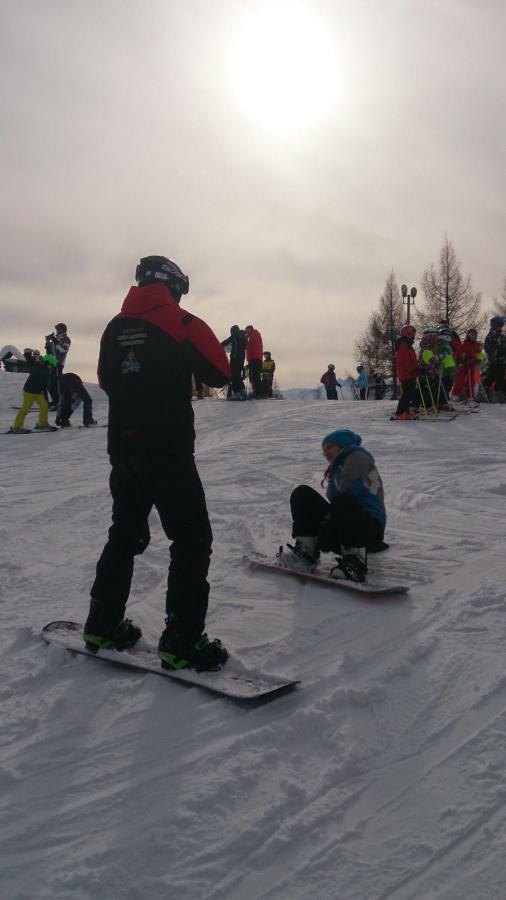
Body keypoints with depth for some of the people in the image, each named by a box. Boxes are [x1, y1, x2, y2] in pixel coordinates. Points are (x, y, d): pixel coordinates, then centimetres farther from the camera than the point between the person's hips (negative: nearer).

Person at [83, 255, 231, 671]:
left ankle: (103, 626, 26)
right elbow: (220, 374, -4)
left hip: (123, 449, 6)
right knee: (192, 540, 1)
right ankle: (182, 641, -1)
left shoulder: (116, 327, 9)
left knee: (125, 533, 19)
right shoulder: (183, 323, -6)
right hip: (170, 451, -6)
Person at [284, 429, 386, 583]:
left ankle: (355, 563, -30)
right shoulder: (336, 469, 29)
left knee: (343, 502, -39)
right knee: (303, 493, -4)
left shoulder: (358, 456, 3)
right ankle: (306, 552, -16)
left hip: (370, 528, -8)